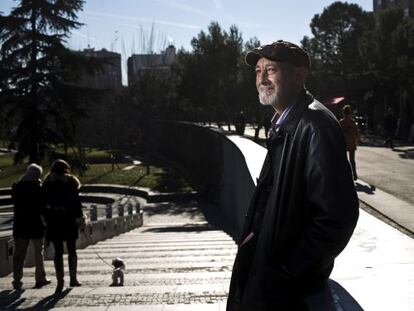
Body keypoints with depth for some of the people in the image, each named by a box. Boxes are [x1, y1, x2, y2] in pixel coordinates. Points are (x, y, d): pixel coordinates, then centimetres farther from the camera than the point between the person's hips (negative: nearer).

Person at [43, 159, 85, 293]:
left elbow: (44, 203, 3)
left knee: (58, 251, 3)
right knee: (72, 250, 11)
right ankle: (73, 279, 12)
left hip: (53, 218, 1)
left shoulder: (48, 183, 6)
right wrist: (80, 219, -2)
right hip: (69, 218, -1)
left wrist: (45, 220, 7)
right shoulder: (71, 181, 2)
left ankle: (60, 281, -2)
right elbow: (76, 202, -4)